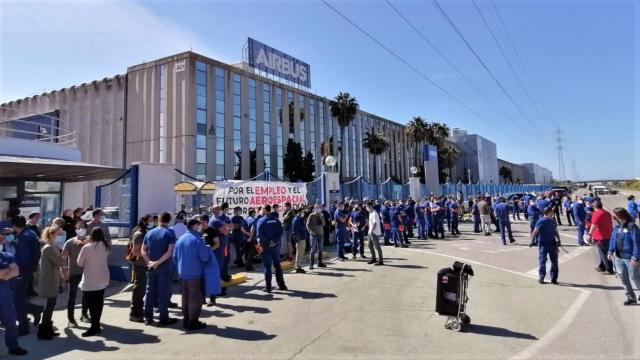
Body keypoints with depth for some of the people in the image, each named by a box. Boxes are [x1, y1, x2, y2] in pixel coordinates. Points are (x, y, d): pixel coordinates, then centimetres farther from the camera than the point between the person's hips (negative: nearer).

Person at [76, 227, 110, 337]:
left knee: (91, 304, 3)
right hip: (103, 279, 5)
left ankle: (94, 327, 5)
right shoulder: (106, 247, -1)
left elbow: (80, 263, -3)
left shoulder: (87, 247, -12)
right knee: (99, 303, 13)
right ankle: (96, 326, 20)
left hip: (90, 281, -4)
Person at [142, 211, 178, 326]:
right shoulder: (170, 233, -9)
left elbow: (143, 250, 3)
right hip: (165, 267, -4)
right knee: (164, 292, 2)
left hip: (151, 267, 5)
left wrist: (149, 262, -8)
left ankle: (148, 317, 18)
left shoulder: (150, 233, 6)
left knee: (150, 291, 13)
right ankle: (163, 318, 8)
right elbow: (170, 252, -19)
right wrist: (158, 262, -15)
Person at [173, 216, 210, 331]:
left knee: (185, 298, 17)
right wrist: (208, 250, 3)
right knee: (196, 299, 3)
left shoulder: (180, 239, 7)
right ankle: (193, 322, 8)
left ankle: (186, 320, 26)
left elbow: (175, 257, 13)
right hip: (195, 275, -7)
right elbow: (205, 257, -16)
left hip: (182, 275, 7)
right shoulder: (197, 239, -16)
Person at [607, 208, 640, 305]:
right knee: (623, 278, 14)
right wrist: (611, 251, 9)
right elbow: (612, 239, 14)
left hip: (630, 258, -7)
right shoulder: (616, 227, 5)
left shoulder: (632, 227, -17)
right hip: (619, 257, 7)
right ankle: (631, 298, 27)